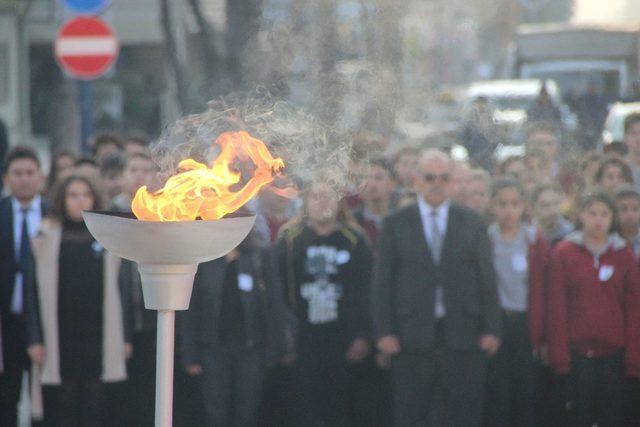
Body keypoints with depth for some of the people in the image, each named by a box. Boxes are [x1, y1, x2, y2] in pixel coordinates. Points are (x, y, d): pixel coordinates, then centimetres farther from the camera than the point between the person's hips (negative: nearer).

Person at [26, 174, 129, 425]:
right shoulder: (48, 238, 3)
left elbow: (117, 290, 8)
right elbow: (35, 291, 1)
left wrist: (123, 338, 4)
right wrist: (35, 339, -6)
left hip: (98, 337, 1)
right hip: (60, 336, -1)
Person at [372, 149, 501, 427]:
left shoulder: (472, 224, 10)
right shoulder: (396, 224, 6)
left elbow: (487, 279, 7)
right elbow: (382, 281, 3)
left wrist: (491, 329, -1)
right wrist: (384, 331, -5)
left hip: (462, 337, 1)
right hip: (412, 338, -1)